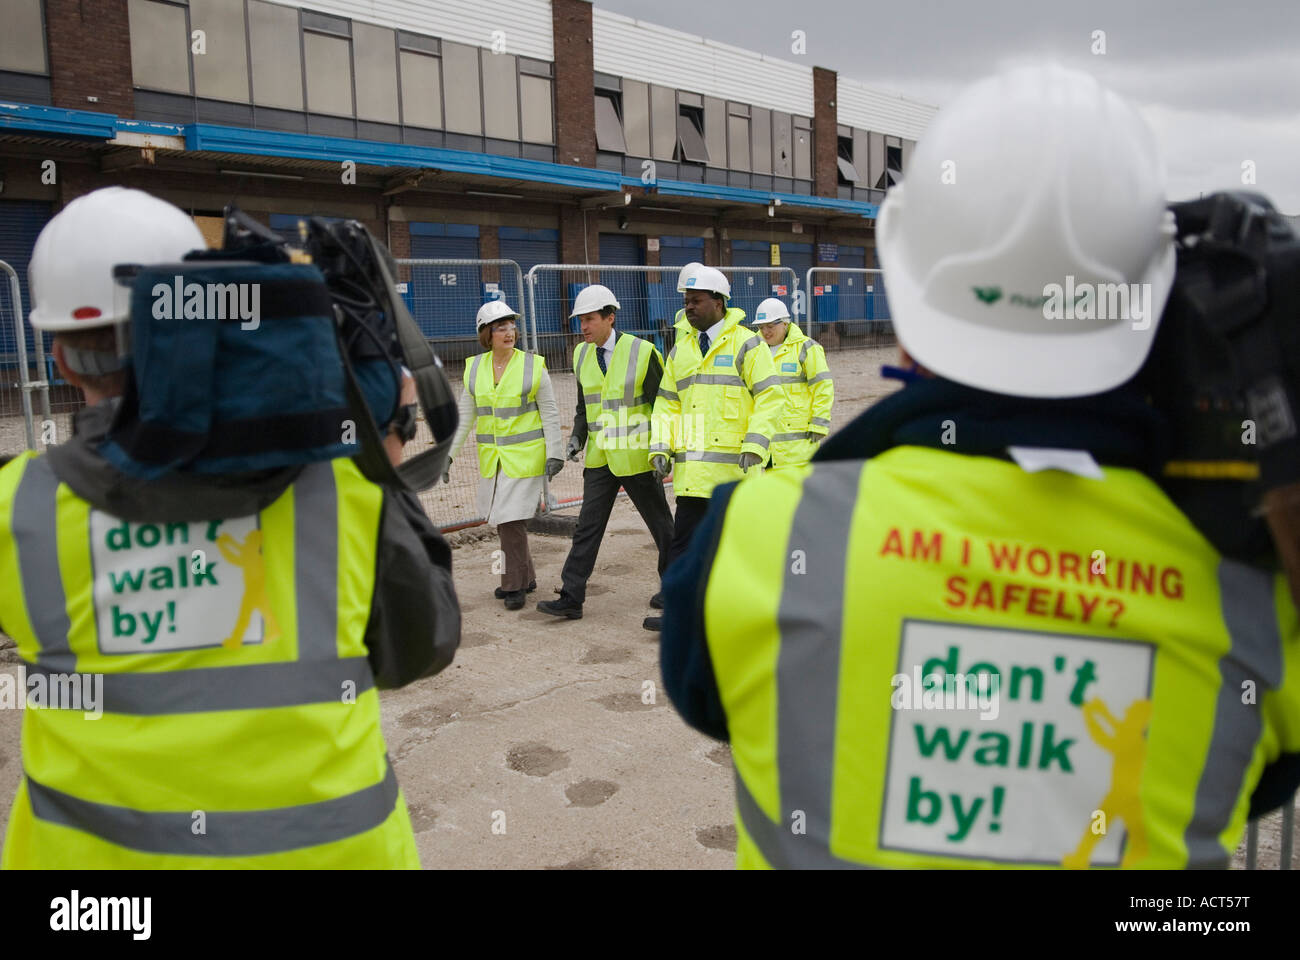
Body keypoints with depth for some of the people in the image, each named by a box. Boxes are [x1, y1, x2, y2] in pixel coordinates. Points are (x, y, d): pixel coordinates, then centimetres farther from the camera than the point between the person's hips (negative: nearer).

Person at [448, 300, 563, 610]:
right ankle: (524, 578, 27)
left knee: (512, 520, -8)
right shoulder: (474, 368, 5)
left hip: (525, 456, -4)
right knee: (502, 519, 9)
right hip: (491, 458, 4)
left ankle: (514, 585, 7)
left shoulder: (533, 365, -5)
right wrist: (448, 453, 8)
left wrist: (554, 453, -6)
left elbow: (550, 413, -1)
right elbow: (465, 416, 12)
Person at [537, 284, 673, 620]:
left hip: (637, 458, -4)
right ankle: (571, 599, 4)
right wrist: (577, 437, -1)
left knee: (660, 524, 10)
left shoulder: (641, 352, -10)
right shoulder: (582, 355, 6)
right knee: (587, 528, 1)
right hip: (600, 458, 5)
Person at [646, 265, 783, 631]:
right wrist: (660, 449, 4)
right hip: (693, 463, 5)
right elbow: (667, 403, 16)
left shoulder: (745, 344, -3)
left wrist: (754, 446, -17)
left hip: (734, 462, -5)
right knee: (684, 535, 2)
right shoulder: (680, 350, 14)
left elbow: (770, 397, -8)